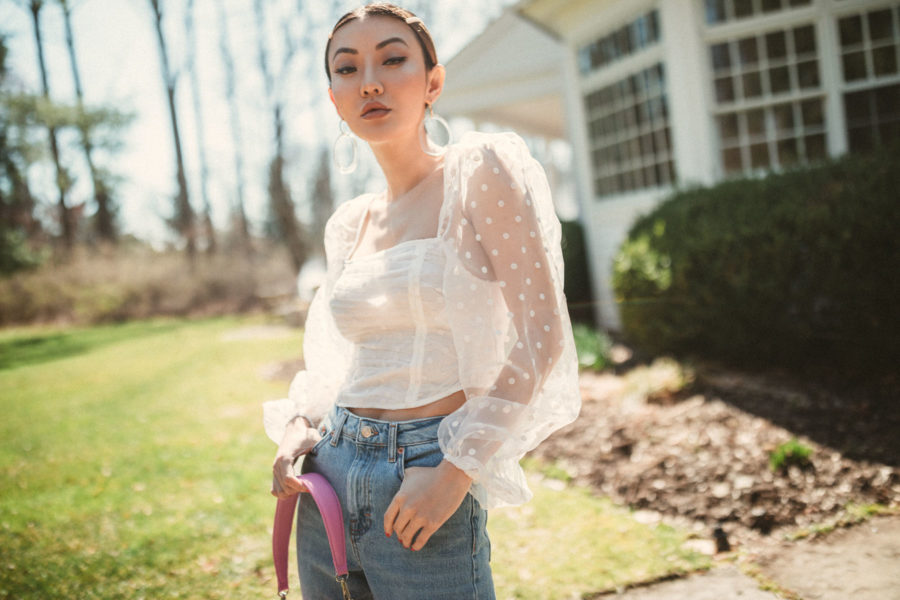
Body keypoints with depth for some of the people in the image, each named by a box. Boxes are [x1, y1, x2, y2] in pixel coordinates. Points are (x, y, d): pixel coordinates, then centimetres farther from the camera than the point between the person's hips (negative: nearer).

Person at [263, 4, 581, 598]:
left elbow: (542, 334, -13)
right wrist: (299, 427, 2)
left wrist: (457, 468, -17)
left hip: (427, 486, -6)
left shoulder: (480, 170, -6)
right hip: (328, 483, 6)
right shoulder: (350, 224, 10)